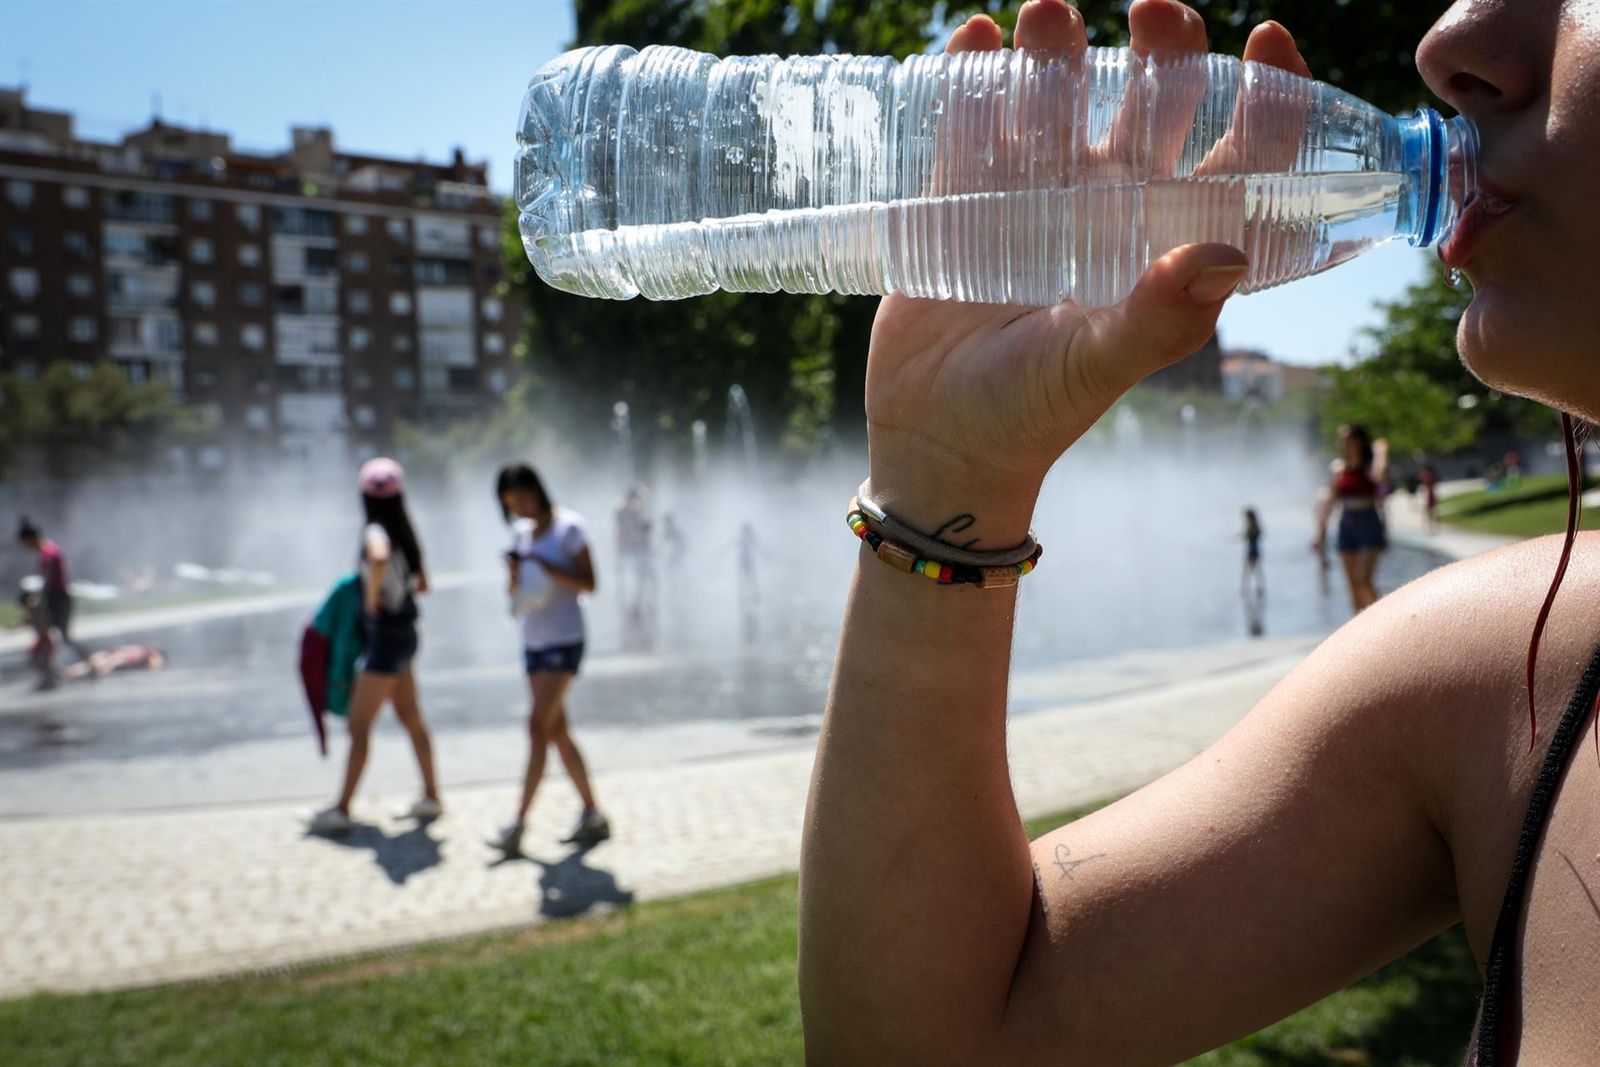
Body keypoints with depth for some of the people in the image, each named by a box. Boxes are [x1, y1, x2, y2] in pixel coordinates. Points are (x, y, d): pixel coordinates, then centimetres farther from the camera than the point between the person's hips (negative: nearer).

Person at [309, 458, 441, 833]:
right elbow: (421, 584, 17)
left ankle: (342, 809, 4)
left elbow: (379, 558, -44)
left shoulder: (376, 533, -18)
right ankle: (431, 797, 26)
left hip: (385, 637, -9)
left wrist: (372, 594, -28)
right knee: (411, 718, 17)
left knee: (359, 726, -2)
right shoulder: (403, 534, 6)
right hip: (404, 633, 9)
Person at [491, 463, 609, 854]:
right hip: (533, 641, 7)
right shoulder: (521, 532, 12)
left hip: (564, 640, -7)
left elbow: (589, 583, -11)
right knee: (558, 732, 7)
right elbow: (514, 592, 16)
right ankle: (593, 816, 16)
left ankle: (519, 823, -12)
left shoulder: (569, 526, -7)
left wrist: (543, 566, -20)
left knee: (538, 726, -13)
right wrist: (514, 576, -6)